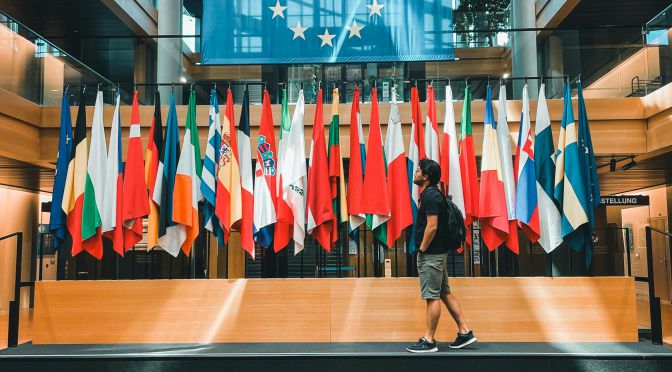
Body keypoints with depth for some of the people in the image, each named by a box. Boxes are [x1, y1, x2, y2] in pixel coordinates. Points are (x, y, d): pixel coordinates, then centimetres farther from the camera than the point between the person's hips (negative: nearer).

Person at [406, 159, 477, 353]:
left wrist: (422, 249, -15)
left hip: (431, 254, -10)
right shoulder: (432, 194, 16)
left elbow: (432, 227, -22)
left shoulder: (430, 195, -16)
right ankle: (464, 332, 19)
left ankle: (429, 340, 4)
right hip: (437, 253, 10)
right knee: (445, 293, 14)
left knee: (432, 296, -3)